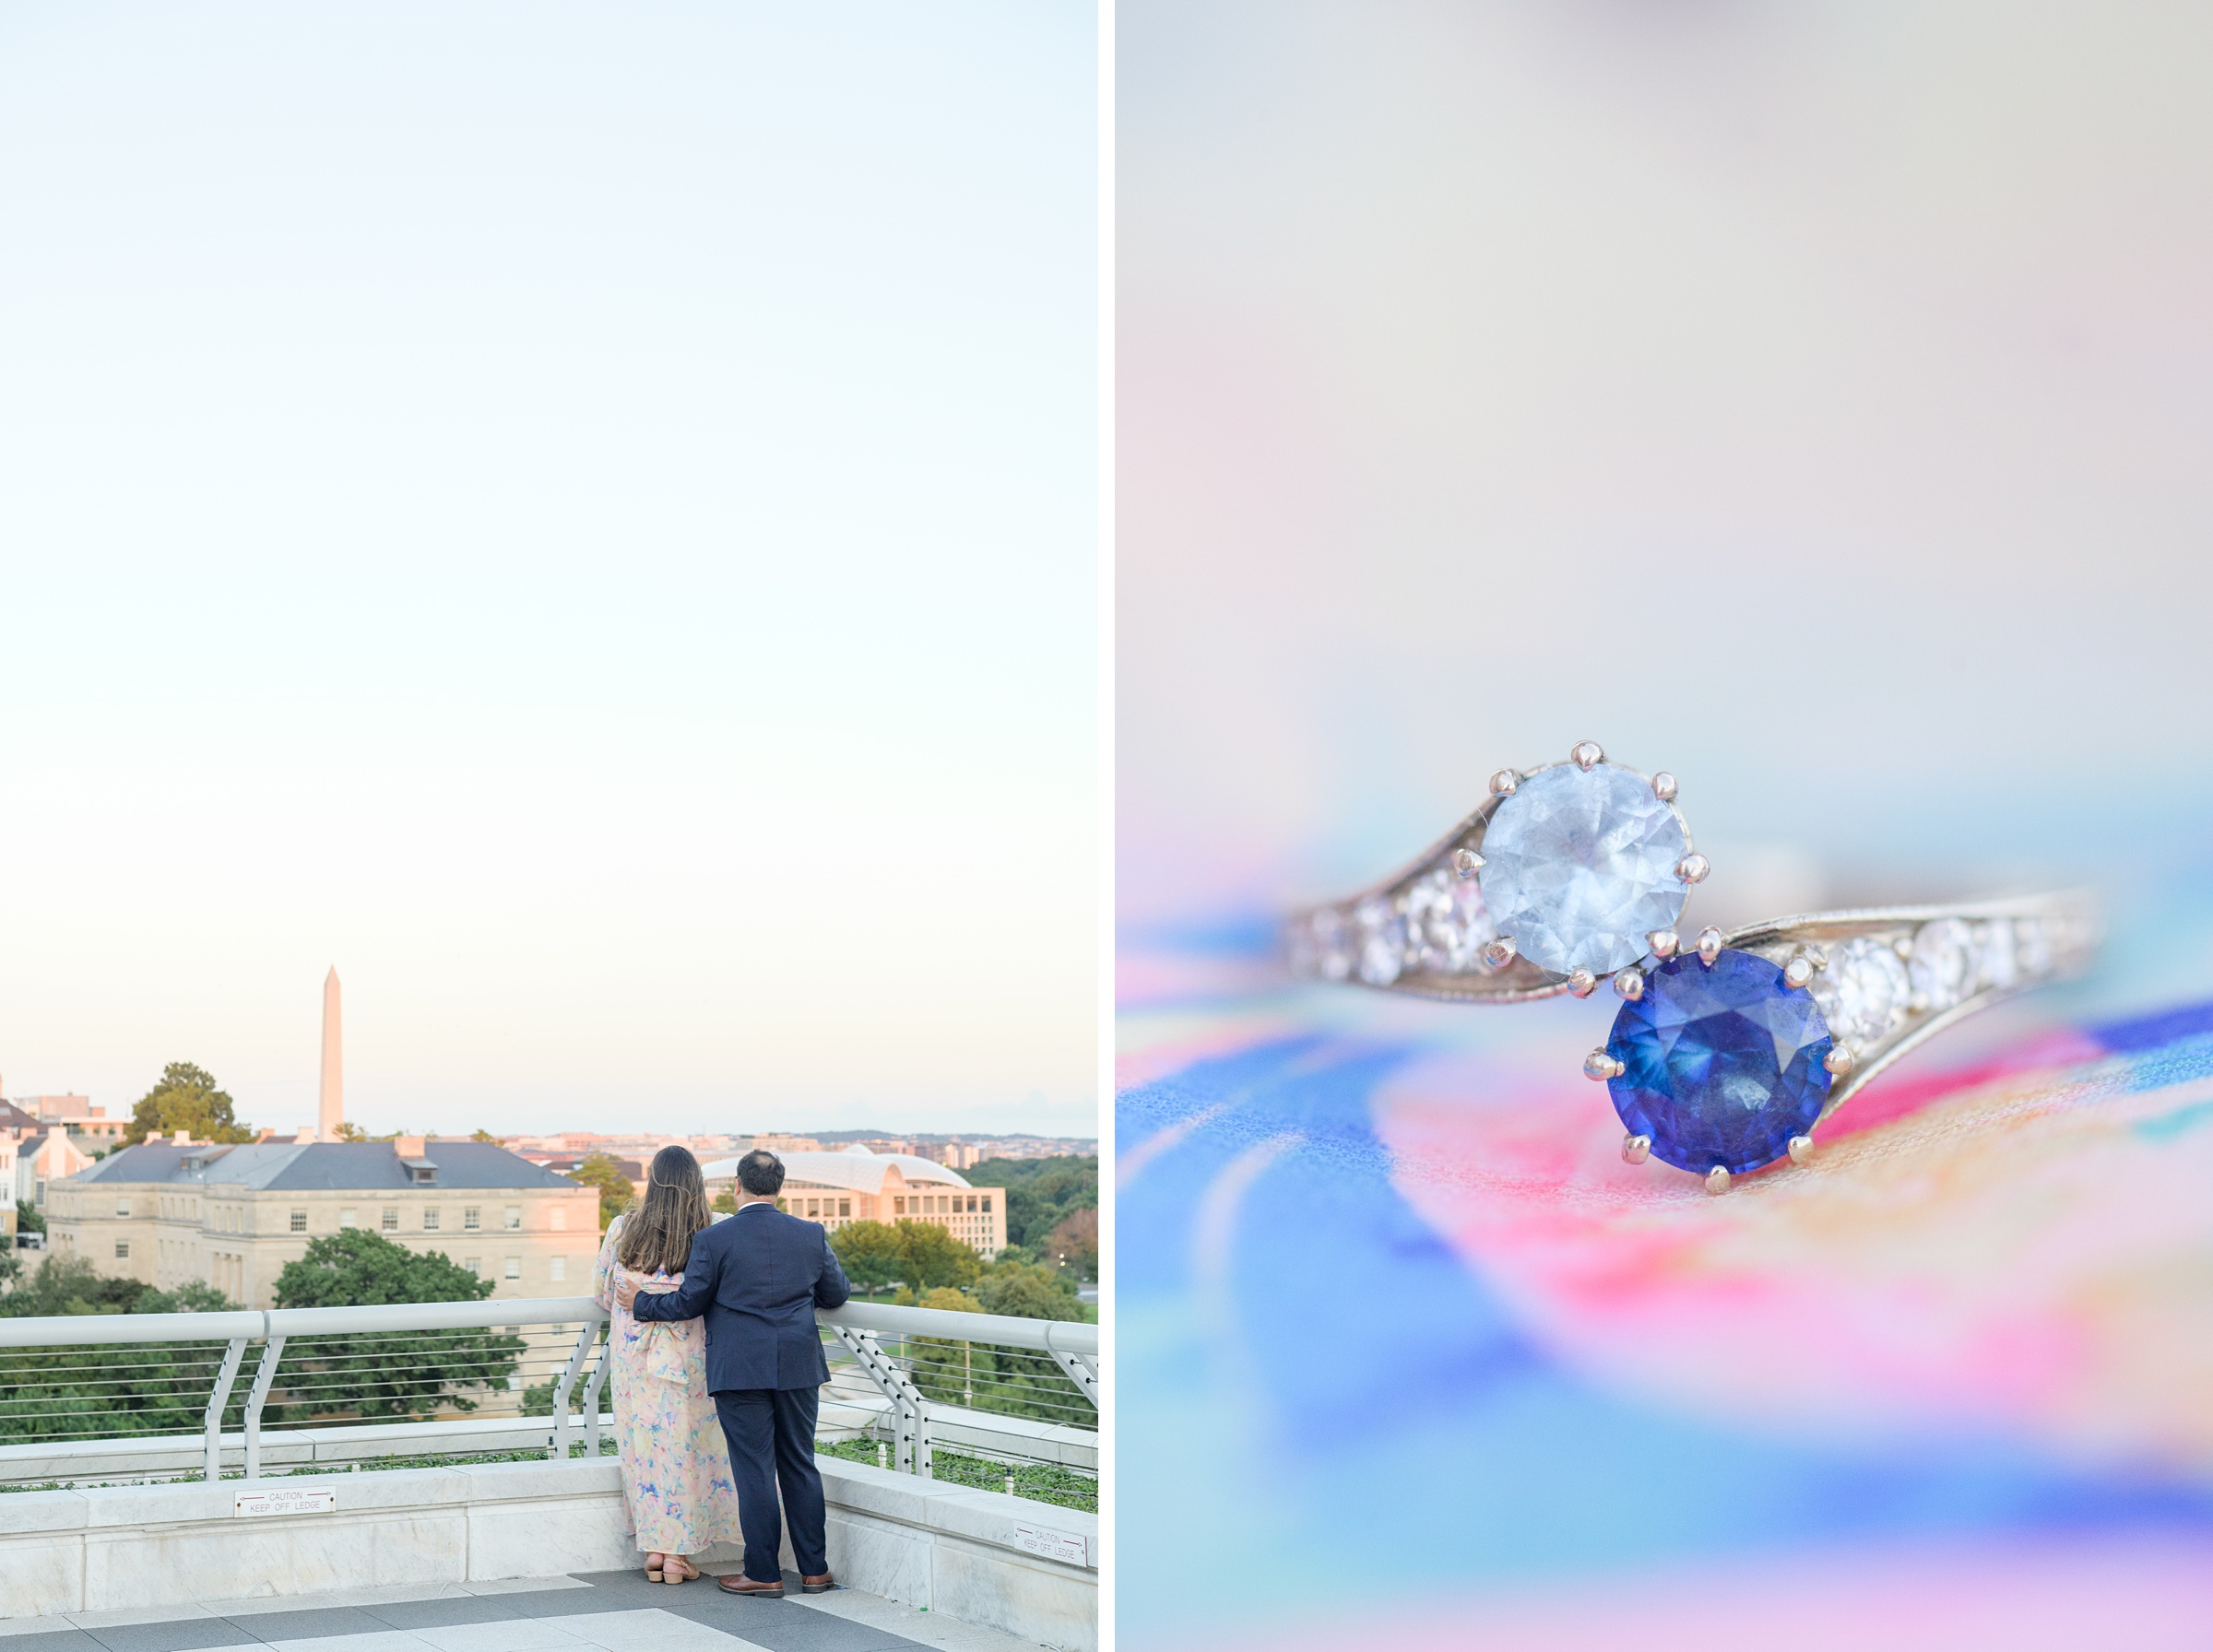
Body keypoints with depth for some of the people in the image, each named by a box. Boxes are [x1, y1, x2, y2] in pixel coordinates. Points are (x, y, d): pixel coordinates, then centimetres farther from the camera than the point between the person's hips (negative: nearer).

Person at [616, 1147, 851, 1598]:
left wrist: (640, 1303, 14)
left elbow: (689, 1303, -3)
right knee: (800, 1465, 11)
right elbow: (837, 1294, 12)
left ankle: (764, 1574, 6)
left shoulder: (714, 1239, -9)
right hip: (799, 1367, 3)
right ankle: (814, 1570, 15)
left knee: (754, 1470, 2)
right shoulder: (811, 1235, 1)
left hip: (739, 1371, -3)